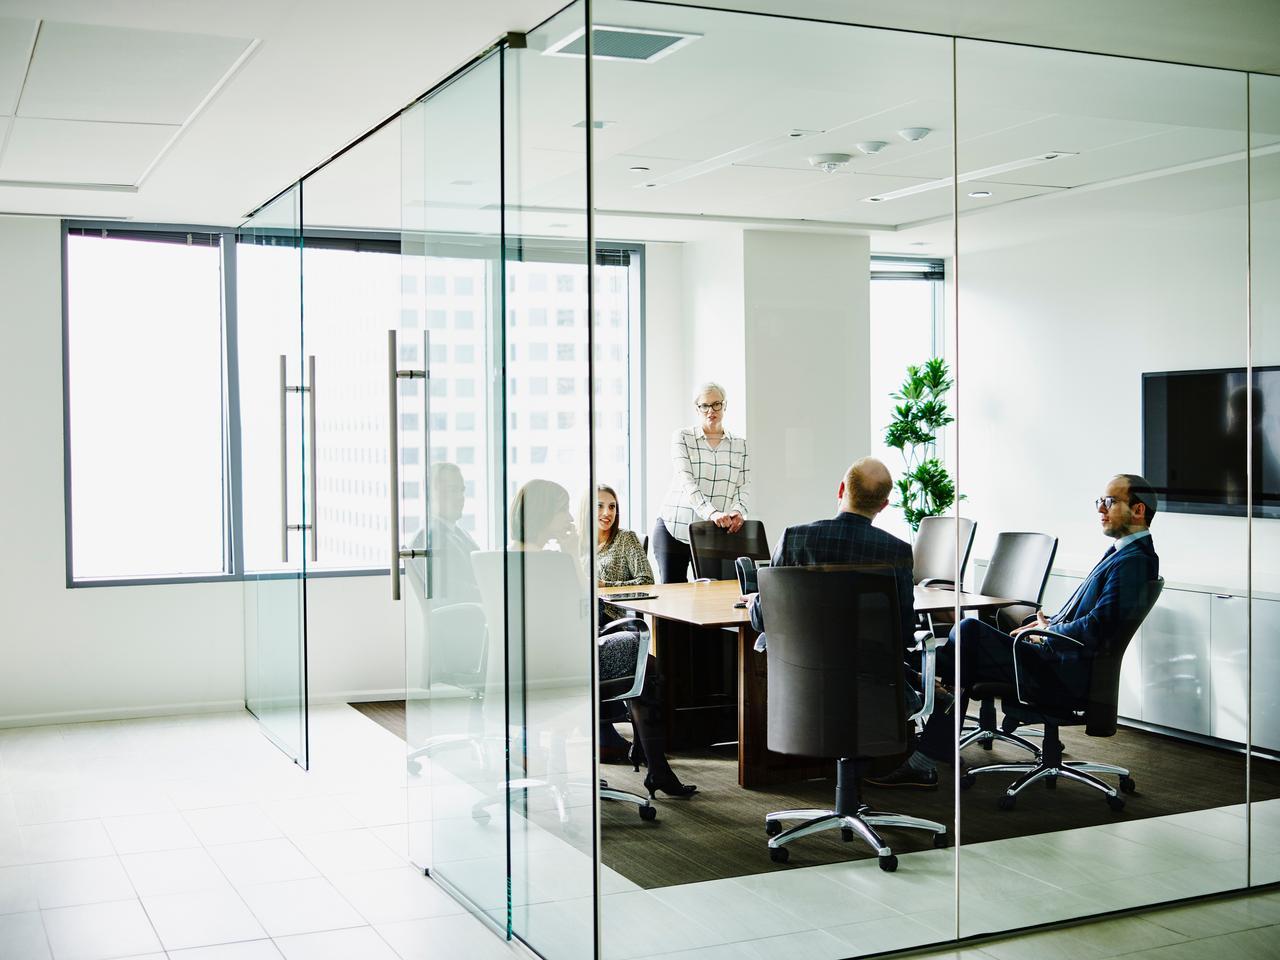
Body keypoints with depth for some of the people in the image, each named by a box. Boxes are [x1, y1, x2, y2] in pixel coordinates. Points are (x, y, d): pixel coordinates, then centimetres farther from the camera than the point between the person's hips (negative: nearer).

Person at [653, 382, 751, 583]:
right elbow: (686, 481, -12)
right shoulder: (682, 437, 1)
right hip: (674, 528, -2)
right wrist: (711, 513, -27)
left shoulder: (740, 444, 12)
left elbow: (744, 487, 6)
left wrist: (738, 511, -17)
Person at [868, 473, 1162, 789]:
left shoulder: (1134, 560, -14)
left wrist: (1047, 631, -7)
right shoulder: (1120, 553, 19)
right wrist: (1044, 624, 10)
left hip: (1064, 674, -10)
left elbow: (1096, 626, -23)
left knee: (967, 632, -14)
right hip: (1059, 661, 10)